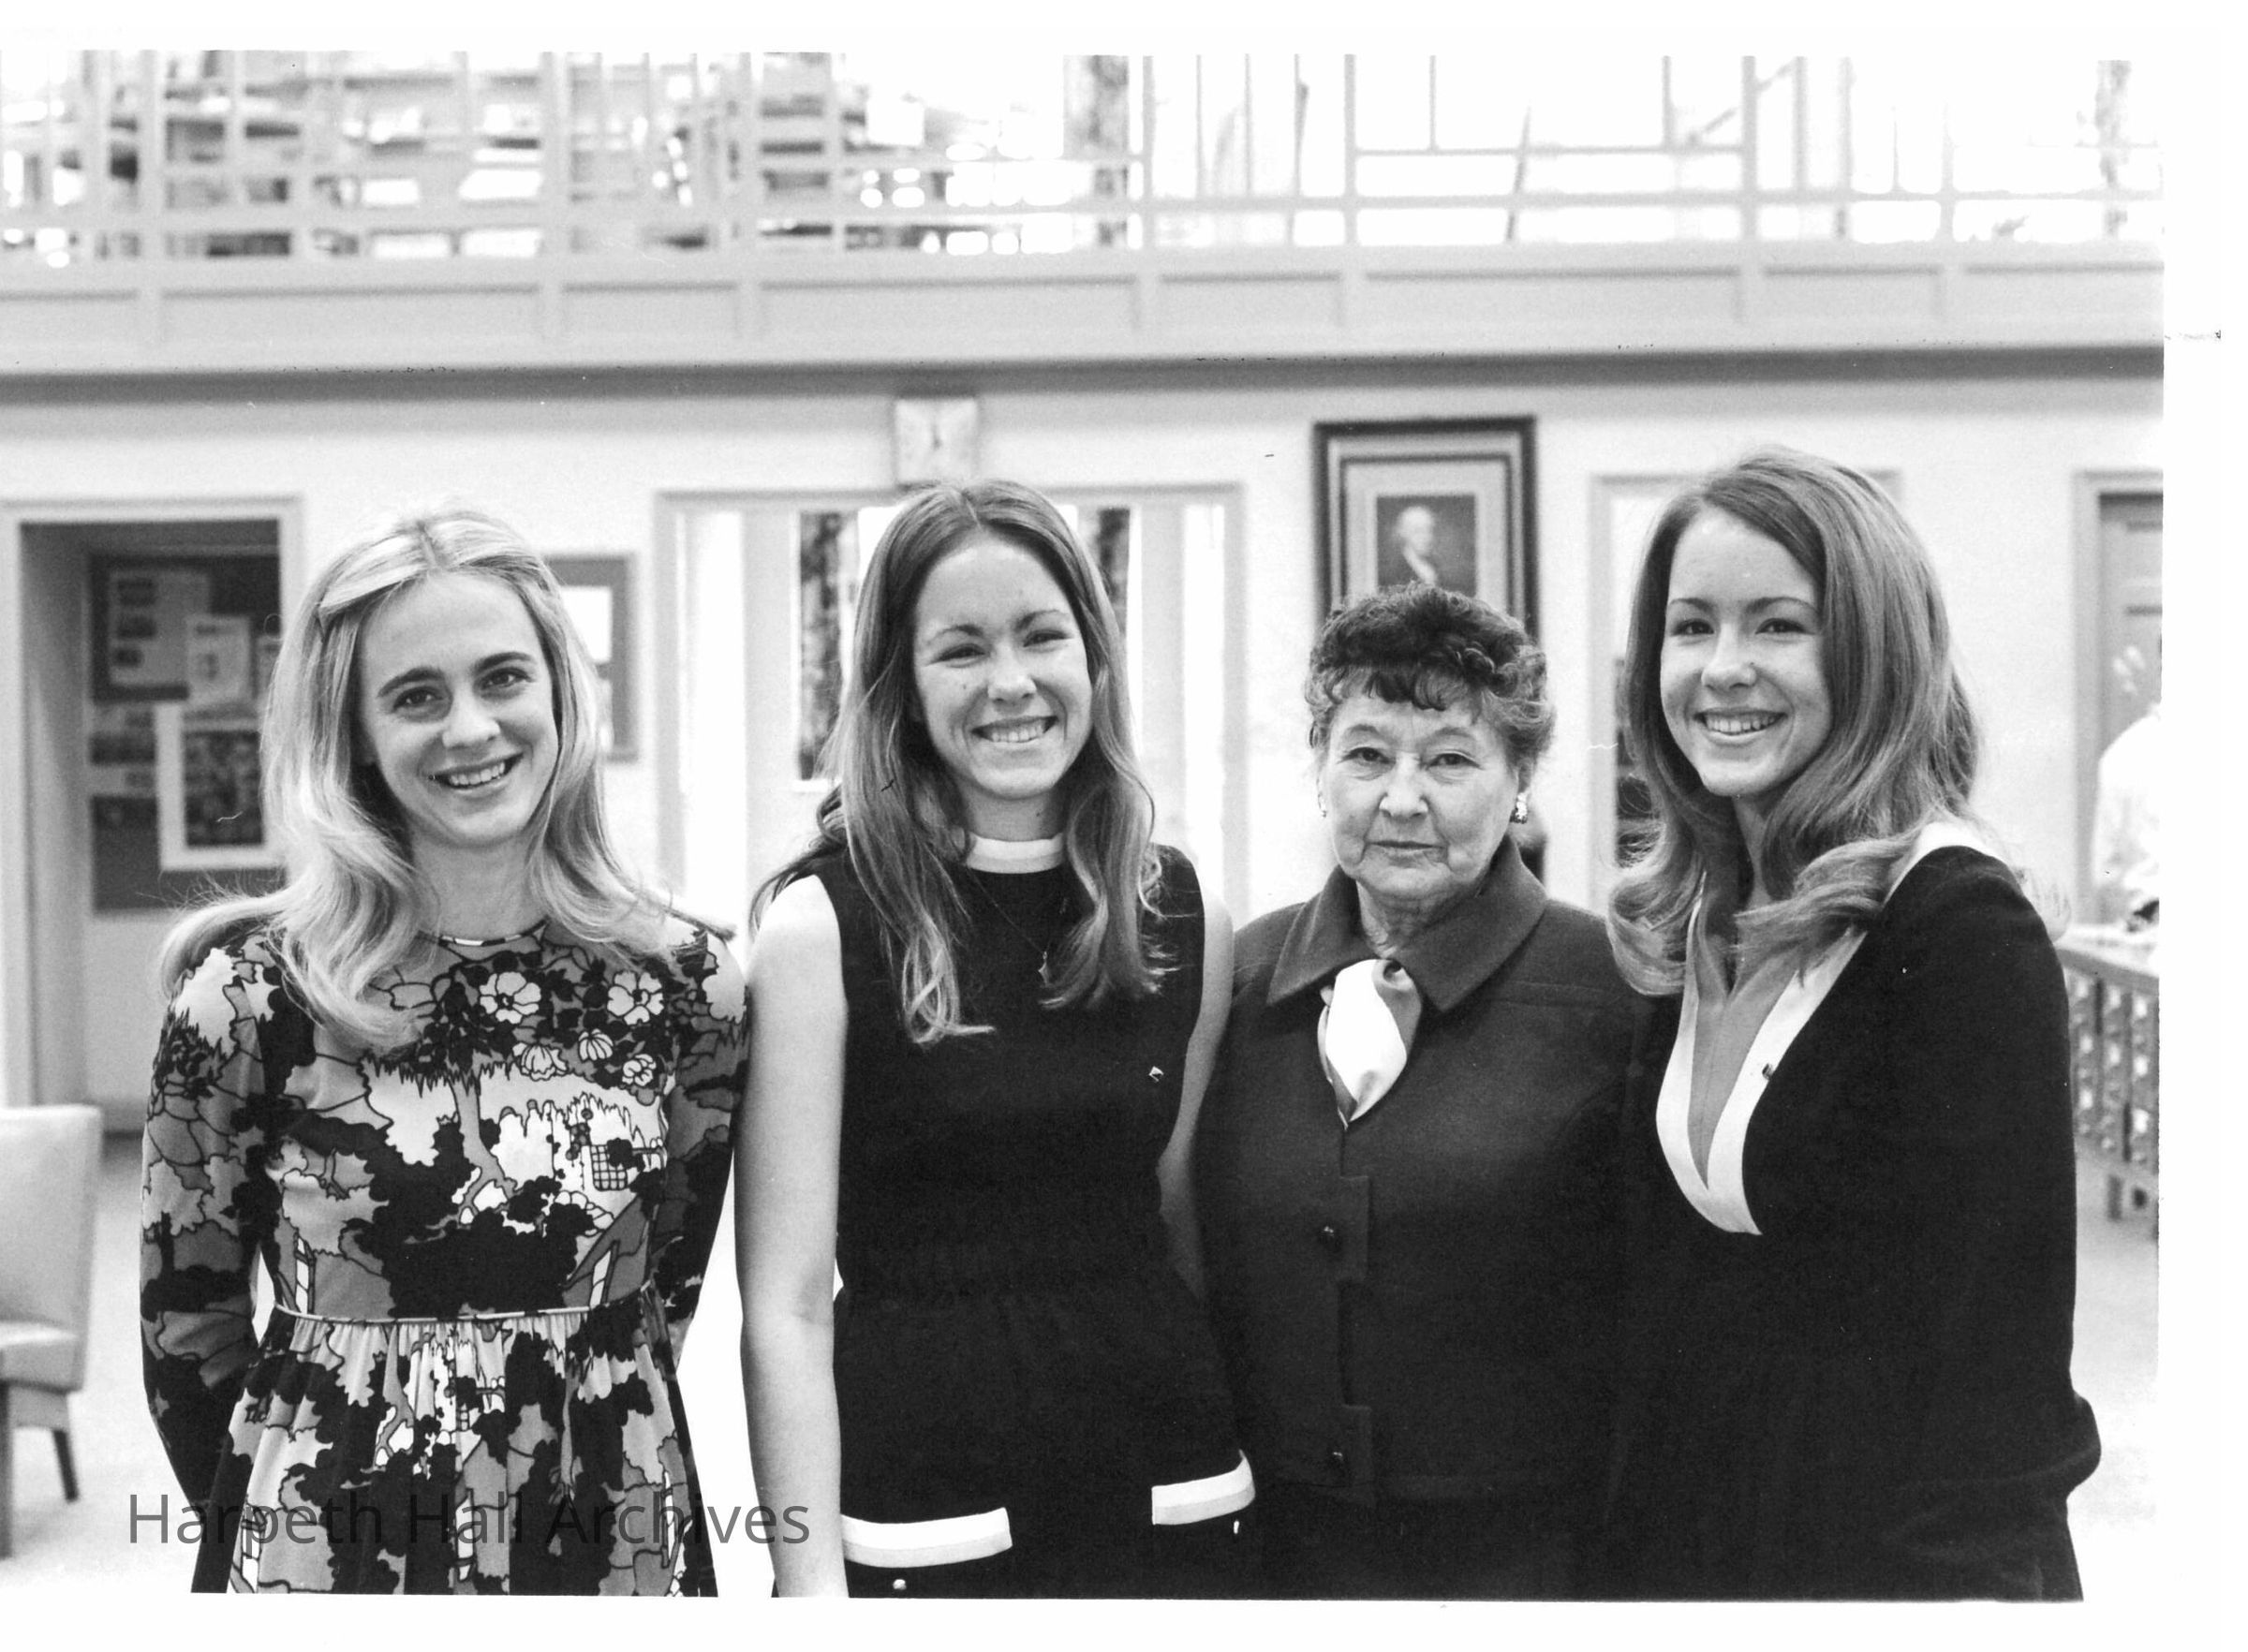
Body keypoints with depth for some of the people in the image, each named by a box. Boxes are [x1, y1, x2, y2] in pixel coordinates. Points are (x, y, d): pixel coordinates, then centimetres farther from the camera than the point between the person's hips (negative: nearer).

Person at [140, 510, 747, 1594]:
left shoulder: (684, 984, -4)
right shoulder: (252, 994, -11)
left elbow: (666, 1294, 7)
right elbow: (187, 1324, 0)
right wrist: (269, 1528, 7)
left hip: (620, 1539, 2)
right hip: (335, 1548, -2)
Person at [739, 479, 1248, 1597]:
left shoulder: (1185, 922, 3)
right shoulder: (822, 925, -9)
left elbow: (1194, 1237, 12)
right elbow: (787, 1306, -10)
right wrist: (810, 1584, -15)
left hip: (1173, 1501, 4)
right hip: (924, 1518, -3)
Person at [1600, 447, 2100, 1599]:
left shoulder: (1961, 930, -17)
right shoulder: (1685, 926, 3)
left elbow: (1994, 1348, -19)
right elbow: (1667, 1277, 9)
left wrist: (1966, 1581, -22)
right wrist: (1630, 1553, 7)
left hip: (1882, 1560, -6)